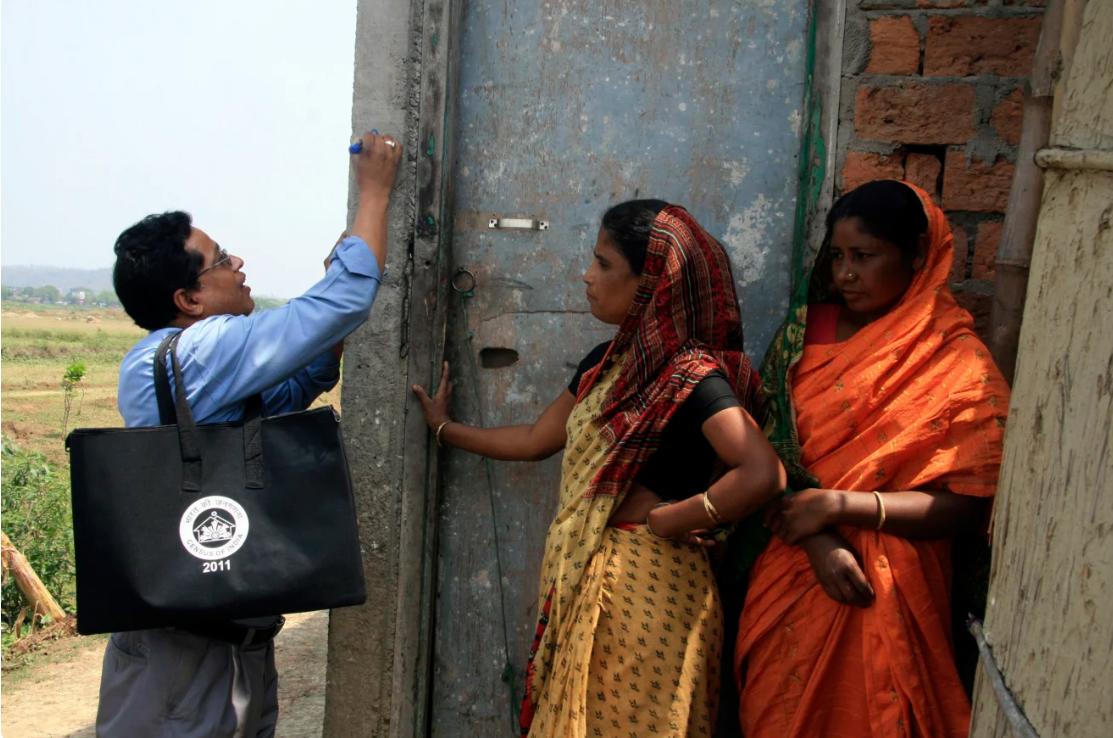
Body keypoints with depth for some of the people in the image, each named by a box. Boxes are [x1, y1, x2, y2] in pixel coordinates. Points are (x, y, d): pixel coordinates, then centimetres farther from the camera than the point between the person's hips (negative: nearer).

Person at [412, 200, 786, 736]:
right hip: (581, 579, 8)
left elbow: (762, 475, -29)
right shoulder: (606, 362, 9)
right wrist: (445, 428, 27)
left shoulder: (693, 375, -17)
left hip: (647, 587, -8)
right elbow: (535, 440, 19)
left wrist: (662, 518, -19)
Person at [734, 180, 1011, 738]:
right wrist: (817, 541, -17)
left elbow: (964, 505, -12)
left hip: (882, 588, -3)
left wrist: (838, 504, -20)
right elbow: (770, 441, -5)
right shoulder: (806, 329, 0)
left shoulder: (960, 366, -10)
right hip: (788, 569, 3)